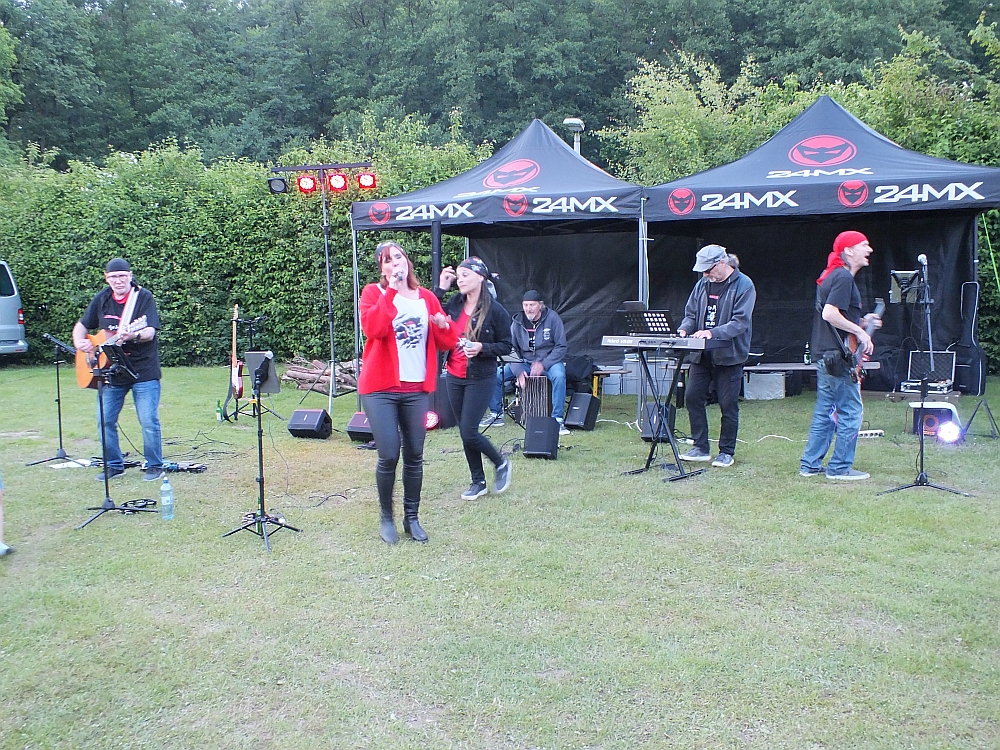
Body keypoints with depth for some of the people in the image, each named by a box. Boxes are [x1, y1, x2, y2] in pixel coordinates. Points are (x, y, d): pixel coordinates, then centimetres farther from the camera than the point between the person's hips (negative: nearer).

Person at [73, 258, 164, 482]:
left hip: (143, 370, -5)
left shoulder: (144, 297, -8)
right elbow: (81, 326, 18)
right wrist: (79, 342, -3)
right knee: (105, 421, 8)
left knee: (149, 421, -6)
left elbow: (150, 332, -19)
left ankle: (154, 466, 9)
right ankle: (114, 465, 23)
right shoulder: (102, 299, 7)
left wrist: (134, 336, -40)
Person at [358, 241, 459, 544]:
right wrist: (392, 290, -17)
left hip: (417, 389, 4)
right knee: (389, 455, -8)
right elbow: (373, 328, -20)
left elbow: (447, 342, 12)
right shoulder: (373, 293, 1)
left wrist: (444, 325, -10)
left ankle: (412, 517, 20)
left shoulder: (427, 298, 11)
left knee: (414, 456, 6)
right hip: (381, 388, -3)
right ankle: (386, 517, 11)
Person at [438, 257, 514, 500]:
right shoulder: (453, 303, 3)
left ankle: (502, 464, 17)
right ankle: (478, 481, 25)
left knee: (469, 433, -8)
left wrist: (482, 348, -22)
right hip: (454, 377, 5)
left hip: (481, 378, -5)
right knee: (465, 432, 11)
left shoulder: (495, 311, -10)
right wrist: (441, 288, -6)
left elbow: (506, 346, -5)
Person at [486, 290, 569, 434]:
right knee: (495, 375, -13)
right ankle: (496, 414, 5)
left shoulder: (552, 318, -10)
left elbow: (561, 347, -10)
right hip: (524, 362, 3)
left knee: (559, 376, -36)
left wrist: (543, 364, -20)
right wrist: (518, 371, -16)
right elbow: (512, 349, 0)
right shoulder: (517, 322, -2)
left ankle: (557, 419, -27)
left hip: (549, 361, -3)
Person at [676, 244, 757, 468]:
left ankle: (726, 452, 14)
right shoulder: (702, 284, 11)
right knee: (692, 397, 2)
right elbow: (691, 314, 15)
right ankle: (700, 448, 13)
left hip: (729, 355, -6)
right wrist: (684, 329, -7)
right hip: (701, 355, 6)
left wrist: (713, 333, -29)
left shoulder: (743, 285, -8)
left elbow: (741, 322, -17)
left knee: (728, 404, 1)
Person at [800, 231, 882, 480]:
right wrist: (860, 331, -17)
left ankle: (810, 464, 17)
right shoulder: (844, 278, -14)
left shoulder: (830, 276, 18)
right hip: (838, 357, -10)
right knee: (850, 413, -2)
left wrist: (862, 322, 17)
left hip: (824, 355, 10)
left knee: (824, 413, 13)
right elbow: (829, 314, -25)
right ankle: (840, 468, 3)